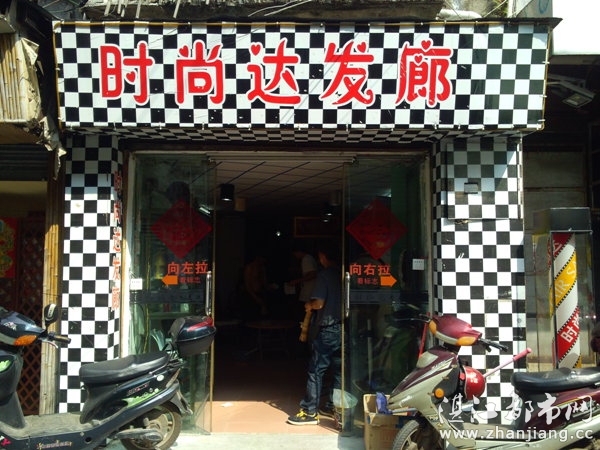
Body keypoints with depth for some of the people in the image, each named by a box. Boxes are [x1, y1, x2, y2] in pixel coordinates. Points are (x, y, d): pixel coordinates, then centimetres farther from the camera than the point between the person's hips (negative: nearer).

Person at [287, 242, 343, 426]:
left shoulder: (324, 274, -11)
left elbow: (319, 303, -18)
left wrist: (309, 305, 3)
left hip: (327, 329, -7)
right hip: (341, 327, 7)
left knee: (316, 370, -1)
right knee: (338, 369, 14)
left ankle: (310, 412, 1)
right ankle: (333, 407, 23)